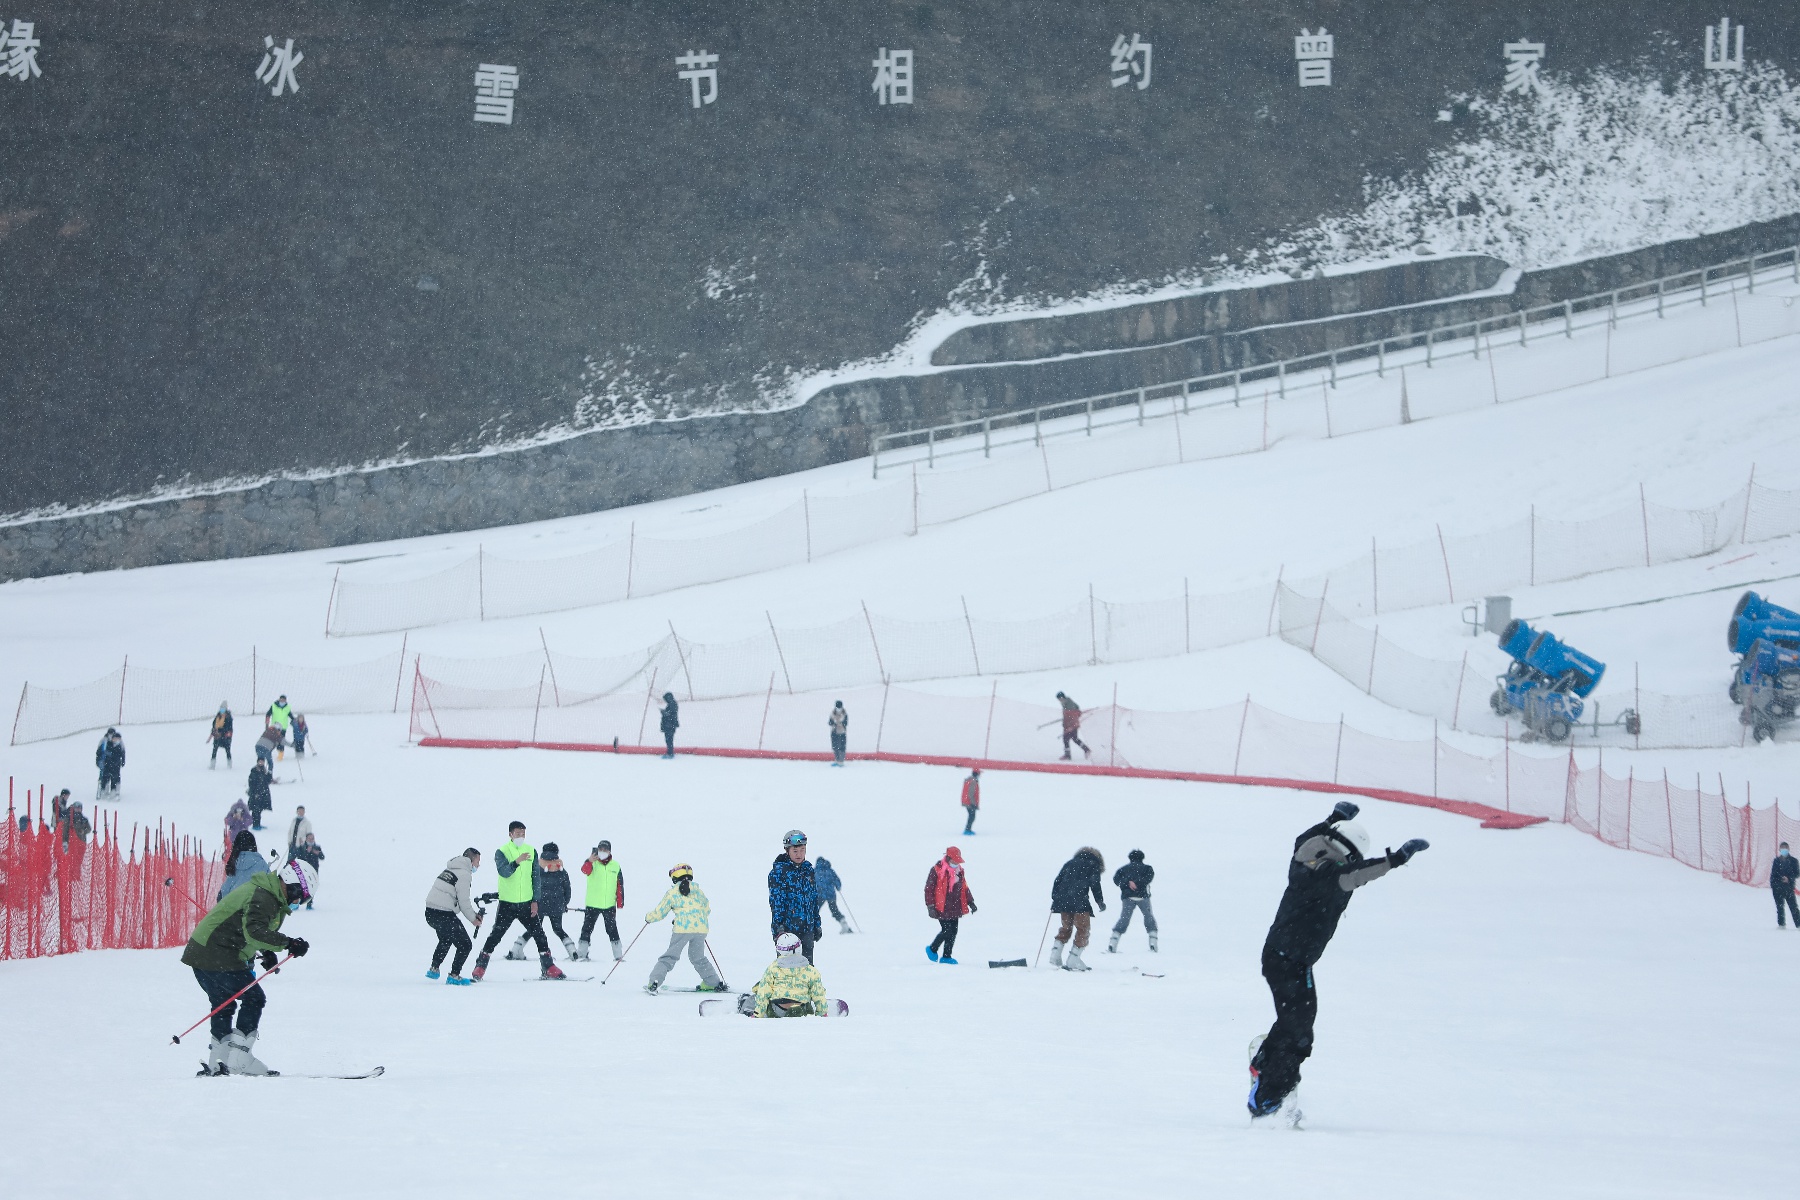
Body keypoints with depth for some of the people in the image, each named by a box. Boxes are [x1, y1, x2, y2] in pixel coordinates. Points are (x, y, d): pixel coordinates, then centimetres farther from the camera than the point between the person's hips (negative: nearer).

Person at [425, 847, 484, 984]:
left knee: (446, 939, 35)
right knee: (465, 945, 2)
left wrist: (474, 913, 18)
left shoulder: (449, 870, 19)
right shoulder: (464, 874, -11)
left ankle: (433, 969, 38)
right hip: (443, 915, -9)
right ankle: (454, 976, 3)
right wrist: (473, 919, 3)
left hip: (430, 912, 9)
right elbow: (463, 901, -12)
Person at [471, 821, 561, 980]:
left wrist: (535, 900, 0)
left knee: (539, 934, 1)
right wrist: (517, 862, -39)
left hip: (526, 904, 3)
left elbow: (535, 877, 7)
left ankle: (548, 969, 9)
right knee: (495, 936, -2)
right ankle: (480, 968, 7)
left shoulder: (531, 852, 5)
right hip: (507, 903, -3)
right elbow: (504, 872, -21)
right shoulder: (501, 852, -4)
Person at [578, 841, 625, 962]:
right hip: (592, 904, -1)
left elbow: (620, 885, 8)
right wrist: (589, 861, -45)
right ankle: (581, 954, 8)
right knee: (587, 929, 1)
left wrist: (620, 903, 3)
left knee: (612, 930, 5)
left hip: (609, 905, 1)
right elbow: (585, 870, -24)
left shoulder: (615, 866, 6)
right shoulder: (593, 864, 0)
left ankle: (618, 955, 9)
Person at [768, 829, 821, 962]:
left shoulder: (808, 869, 11)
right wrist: (778, 925, -19)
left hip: (807, 929, 6)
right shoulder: (778, 872, -7)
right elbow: (776, 901, -12)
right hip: (786, 928, -6)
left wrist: (817, 924, 18)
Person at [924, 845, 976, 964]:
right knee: (947, 930, -11)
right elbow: (929, 888, -10)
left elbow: (964, 888, 22)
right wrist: (931, 906, -14)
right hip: (942, 908, -7)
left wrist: (970, 902, 18)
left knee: (953, 932, 5)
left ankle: (946, 956, 15)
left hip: (955, 908, 7)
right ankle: (932, 949, 12)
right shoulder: (937, 871, -10)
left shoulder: (959, 871, 11)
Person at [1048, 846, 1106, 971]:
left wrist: (1054, 897, 18)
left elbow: (1058, 880, 16)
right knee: (1083, 928, 3)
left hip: (1063, 900, 5)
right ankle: (1073, 959, -4)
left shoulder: (1069, 863, 22)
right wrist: (1100, 902, 6)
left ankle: (1055, 955, 8)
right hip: (1079, 900, -5)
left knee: (1066, 927, 18)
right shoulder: (1093, 866, 8)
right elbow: (1095, 886, -1)